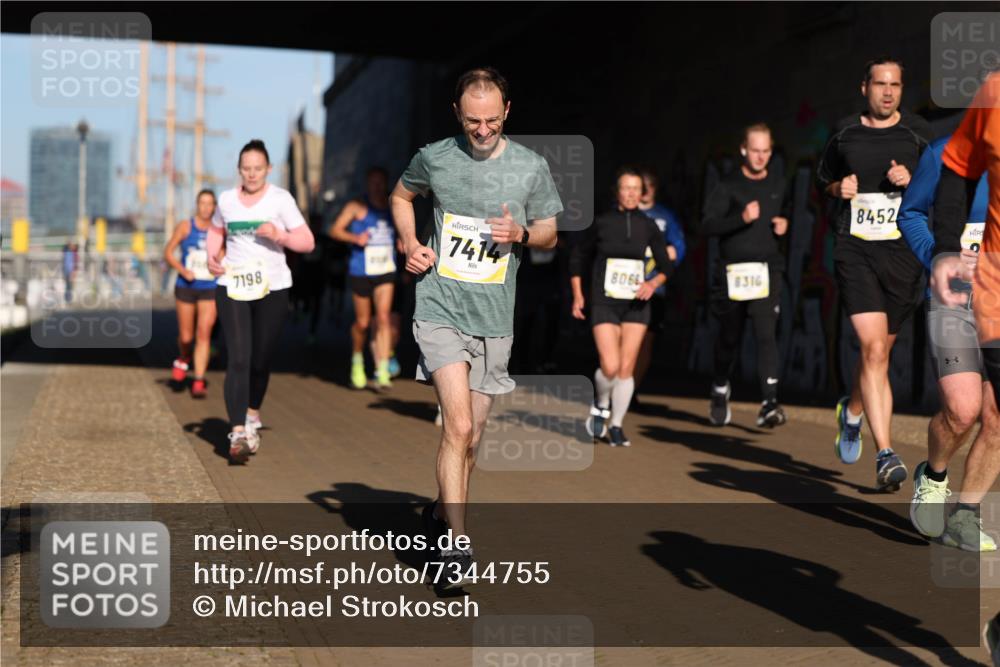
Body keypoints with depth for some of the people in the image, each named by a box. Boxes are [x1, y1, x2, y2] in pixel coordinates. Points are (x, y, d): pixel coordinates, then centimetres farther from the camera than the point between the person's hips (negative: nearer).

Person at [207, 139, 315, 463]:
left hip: (272, 288, 0)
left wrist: (279, 235, -22)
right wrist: (212, 256, 9)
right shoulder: (227, 199, 8)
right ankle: (238, 433, -19)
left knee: (261, 360, 9)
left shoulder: (281, 199, -1)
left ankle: (253, 415, 37)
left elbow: (308, 242, -4)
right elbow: (215, 230, 28)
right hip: (232, 288, 1)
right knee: (238, 359, -13)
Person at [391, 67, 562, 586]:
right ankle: (456, 545, -15)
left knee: (470, 435, 13)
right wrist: (410, 244, 2)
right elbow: (401, 197, 20)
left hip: (494, 320, 3)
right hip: (440, 310, -2)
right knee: (459, 426, -18)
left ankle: (442, 512, 38)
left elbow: (549, 234, 11)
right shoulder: (434, 158, 0)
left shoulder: (531, 167, 0)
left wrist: (521, 234, -12)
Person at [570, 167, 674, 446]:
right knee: (610, 366, -14)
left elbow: (666, 266, 10)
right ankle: (600, 407, 17)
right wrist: (577, 295, 4)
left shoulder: (648, 227, 3)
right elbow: (577, 258, 9)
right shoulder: (601, 223, -2)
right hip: (604, 303, -2)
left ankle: (616, 426, 14)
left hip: (636, 304, 2)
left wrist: (653, 283, -10)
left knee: (626, 368, 0)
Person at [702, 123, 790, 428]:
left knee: (766, 334, -14)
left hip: (767, 270, 1)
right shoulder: (728, 186, -2)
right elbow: (708, 225, -12)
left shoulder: (778, 186, 10)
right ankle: (720, 390, 38)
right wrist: (742, 217, -25)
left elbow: (787, 215, 28)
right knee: (729, 337, 12)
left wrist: (784, 224, 5)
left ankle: (770, 404, -18)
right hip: (732, 272, -1)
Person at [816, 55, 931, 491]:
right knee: (873, 348, -17)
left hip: (903, 253, 1)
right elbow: (824, 179, 22)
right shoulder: (844, 133, 8)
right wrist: (839, 188, 0)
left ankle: (852, 410, 45)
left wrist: (911, 181, -11)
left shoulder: (918, 133, 5)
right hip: (855, 251, -1)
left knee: (879, 352, 12)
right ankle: (885, 455, -20)